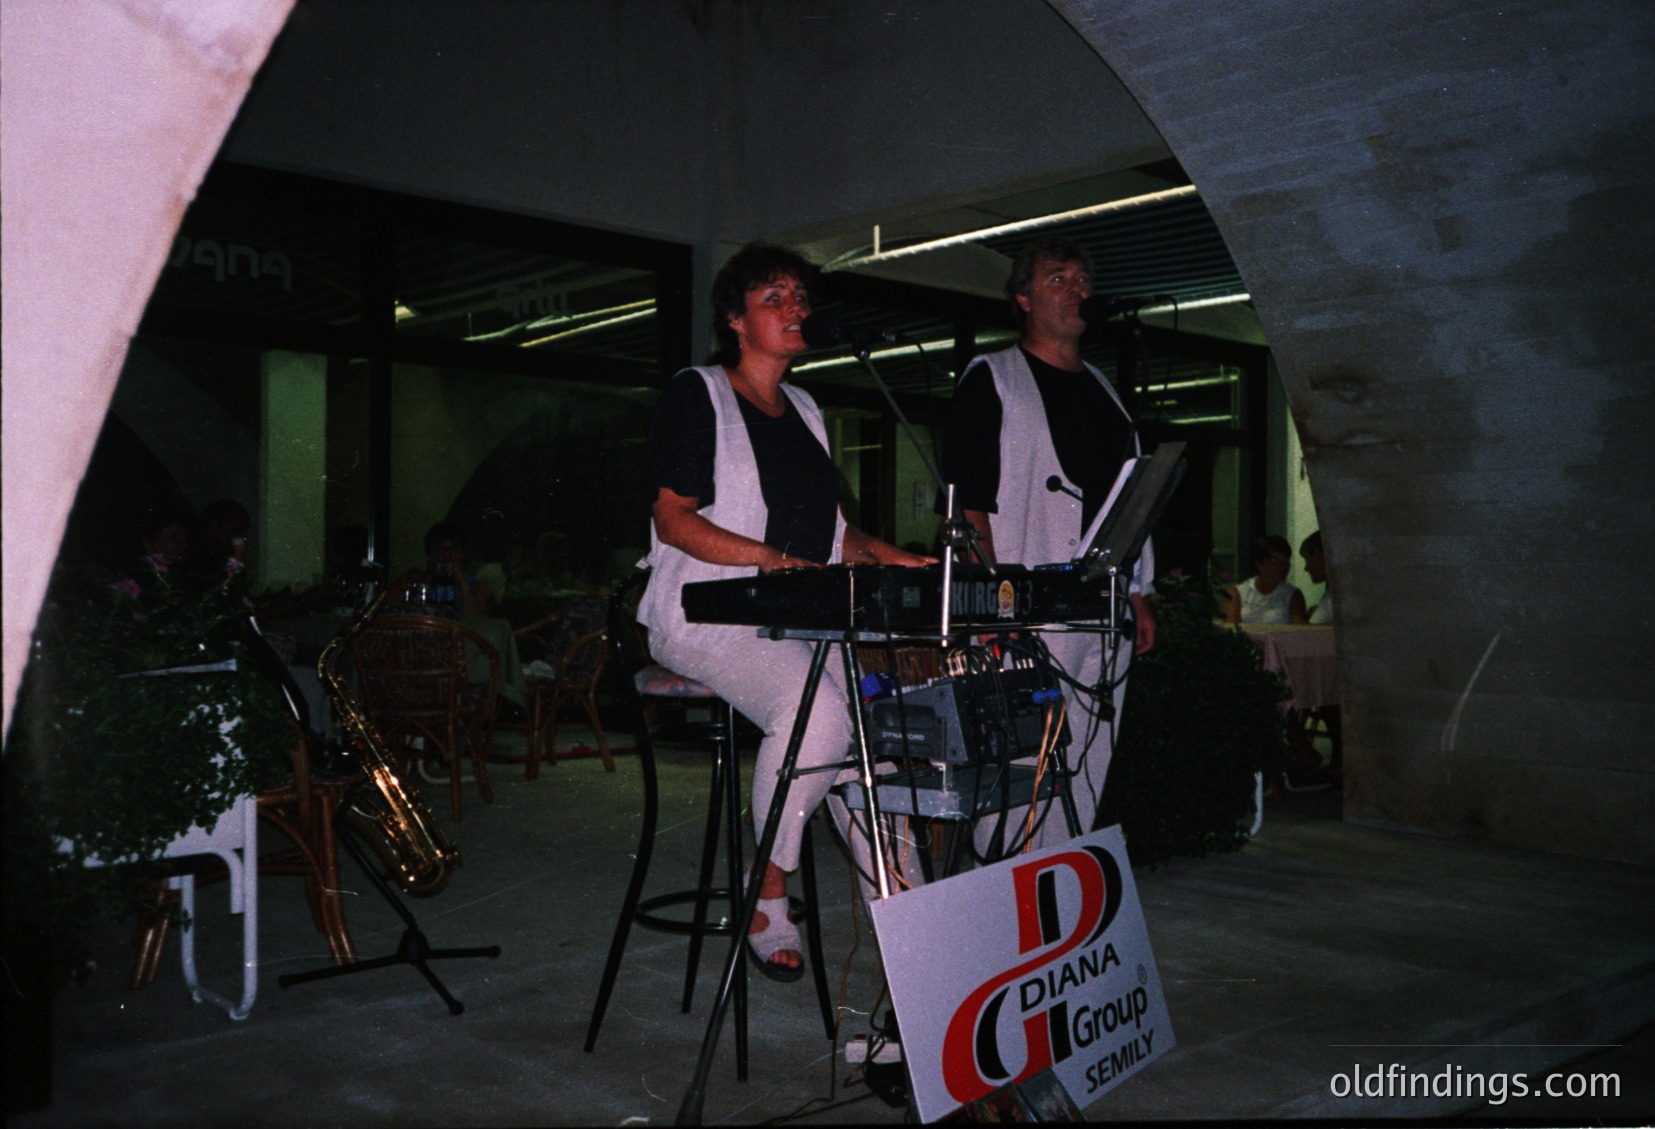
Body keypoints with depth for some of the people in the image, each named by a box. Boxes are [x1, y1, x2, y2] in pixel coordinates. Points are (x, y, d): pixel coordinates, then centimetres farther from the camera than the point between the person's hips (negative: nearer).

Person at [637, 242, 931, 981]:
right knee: (817, 710, -31)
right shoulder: (696, 395, 2)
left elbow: (831, 528, 24)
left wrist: (886, 557, 3)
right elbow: (673, 518, -8)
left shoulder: (804, 411, 23)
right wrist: (772, 558, -22)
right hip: (709, 613, -7)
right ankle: (766, 902, -14)